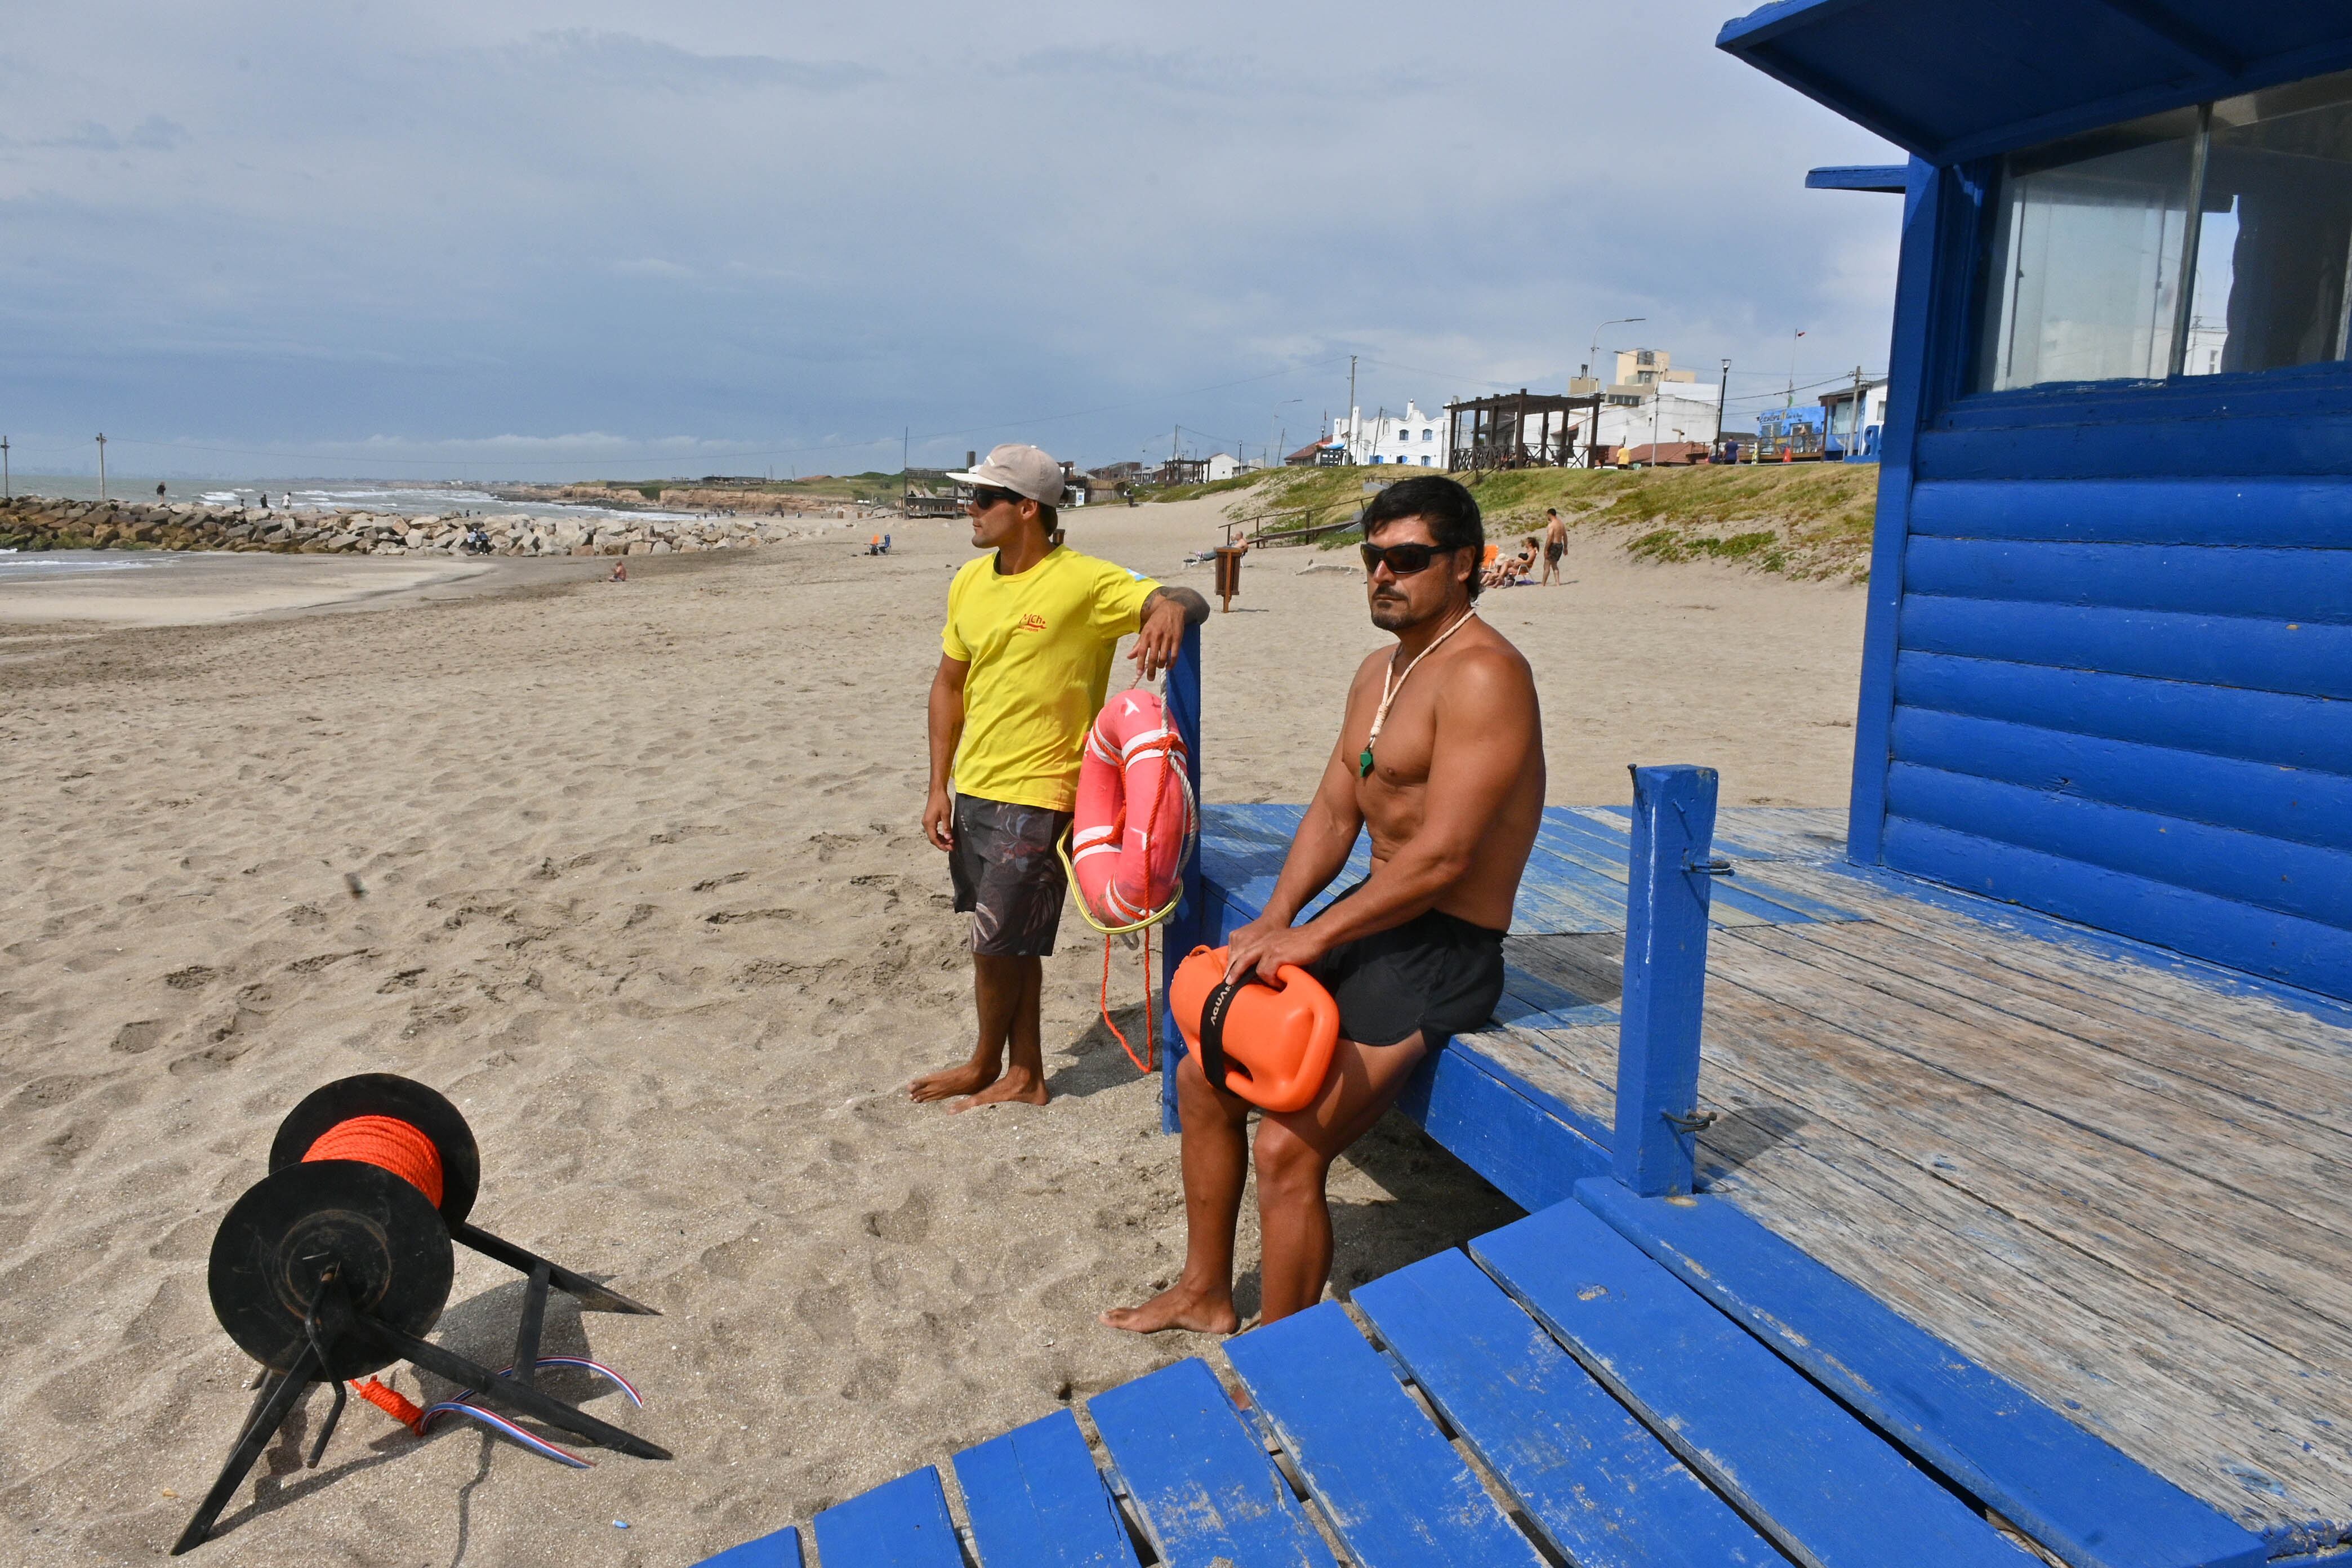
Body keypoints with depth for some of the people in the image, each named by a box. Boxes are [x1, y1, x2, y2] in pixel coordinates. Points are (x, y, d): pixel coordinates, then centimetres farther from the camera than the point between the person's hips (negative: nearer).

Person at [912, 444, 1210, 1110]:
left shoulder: (1085, 581, -13)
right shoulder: (969, 583, 7)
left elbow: (1189, 602, -20)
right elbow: (950, 684, 13)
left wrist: (1172, 607, -45)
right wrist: (939, 787, 9)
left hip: (1035, 796, -7)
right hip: (971, 789, 7)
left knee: (1000, 945, 2)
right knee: (1010, 943, 15)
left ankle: (985, 1065, 28)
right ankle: (1024, 1075, 29)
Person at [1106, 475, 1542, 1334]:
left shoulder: (1483, 674, -19)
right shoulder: (1378, 672, 13)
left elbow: (1441, 858, -26)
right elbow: (1333, 814, 12)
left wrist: (1305, 940, -22)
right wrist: (1273, 922, -3)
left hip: (1442, 952, -10)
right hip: (1373, 919, 10)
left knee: (1285, 1150, -18)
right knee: (1204, 1074, 11)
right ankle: (1205, 1292, 29)